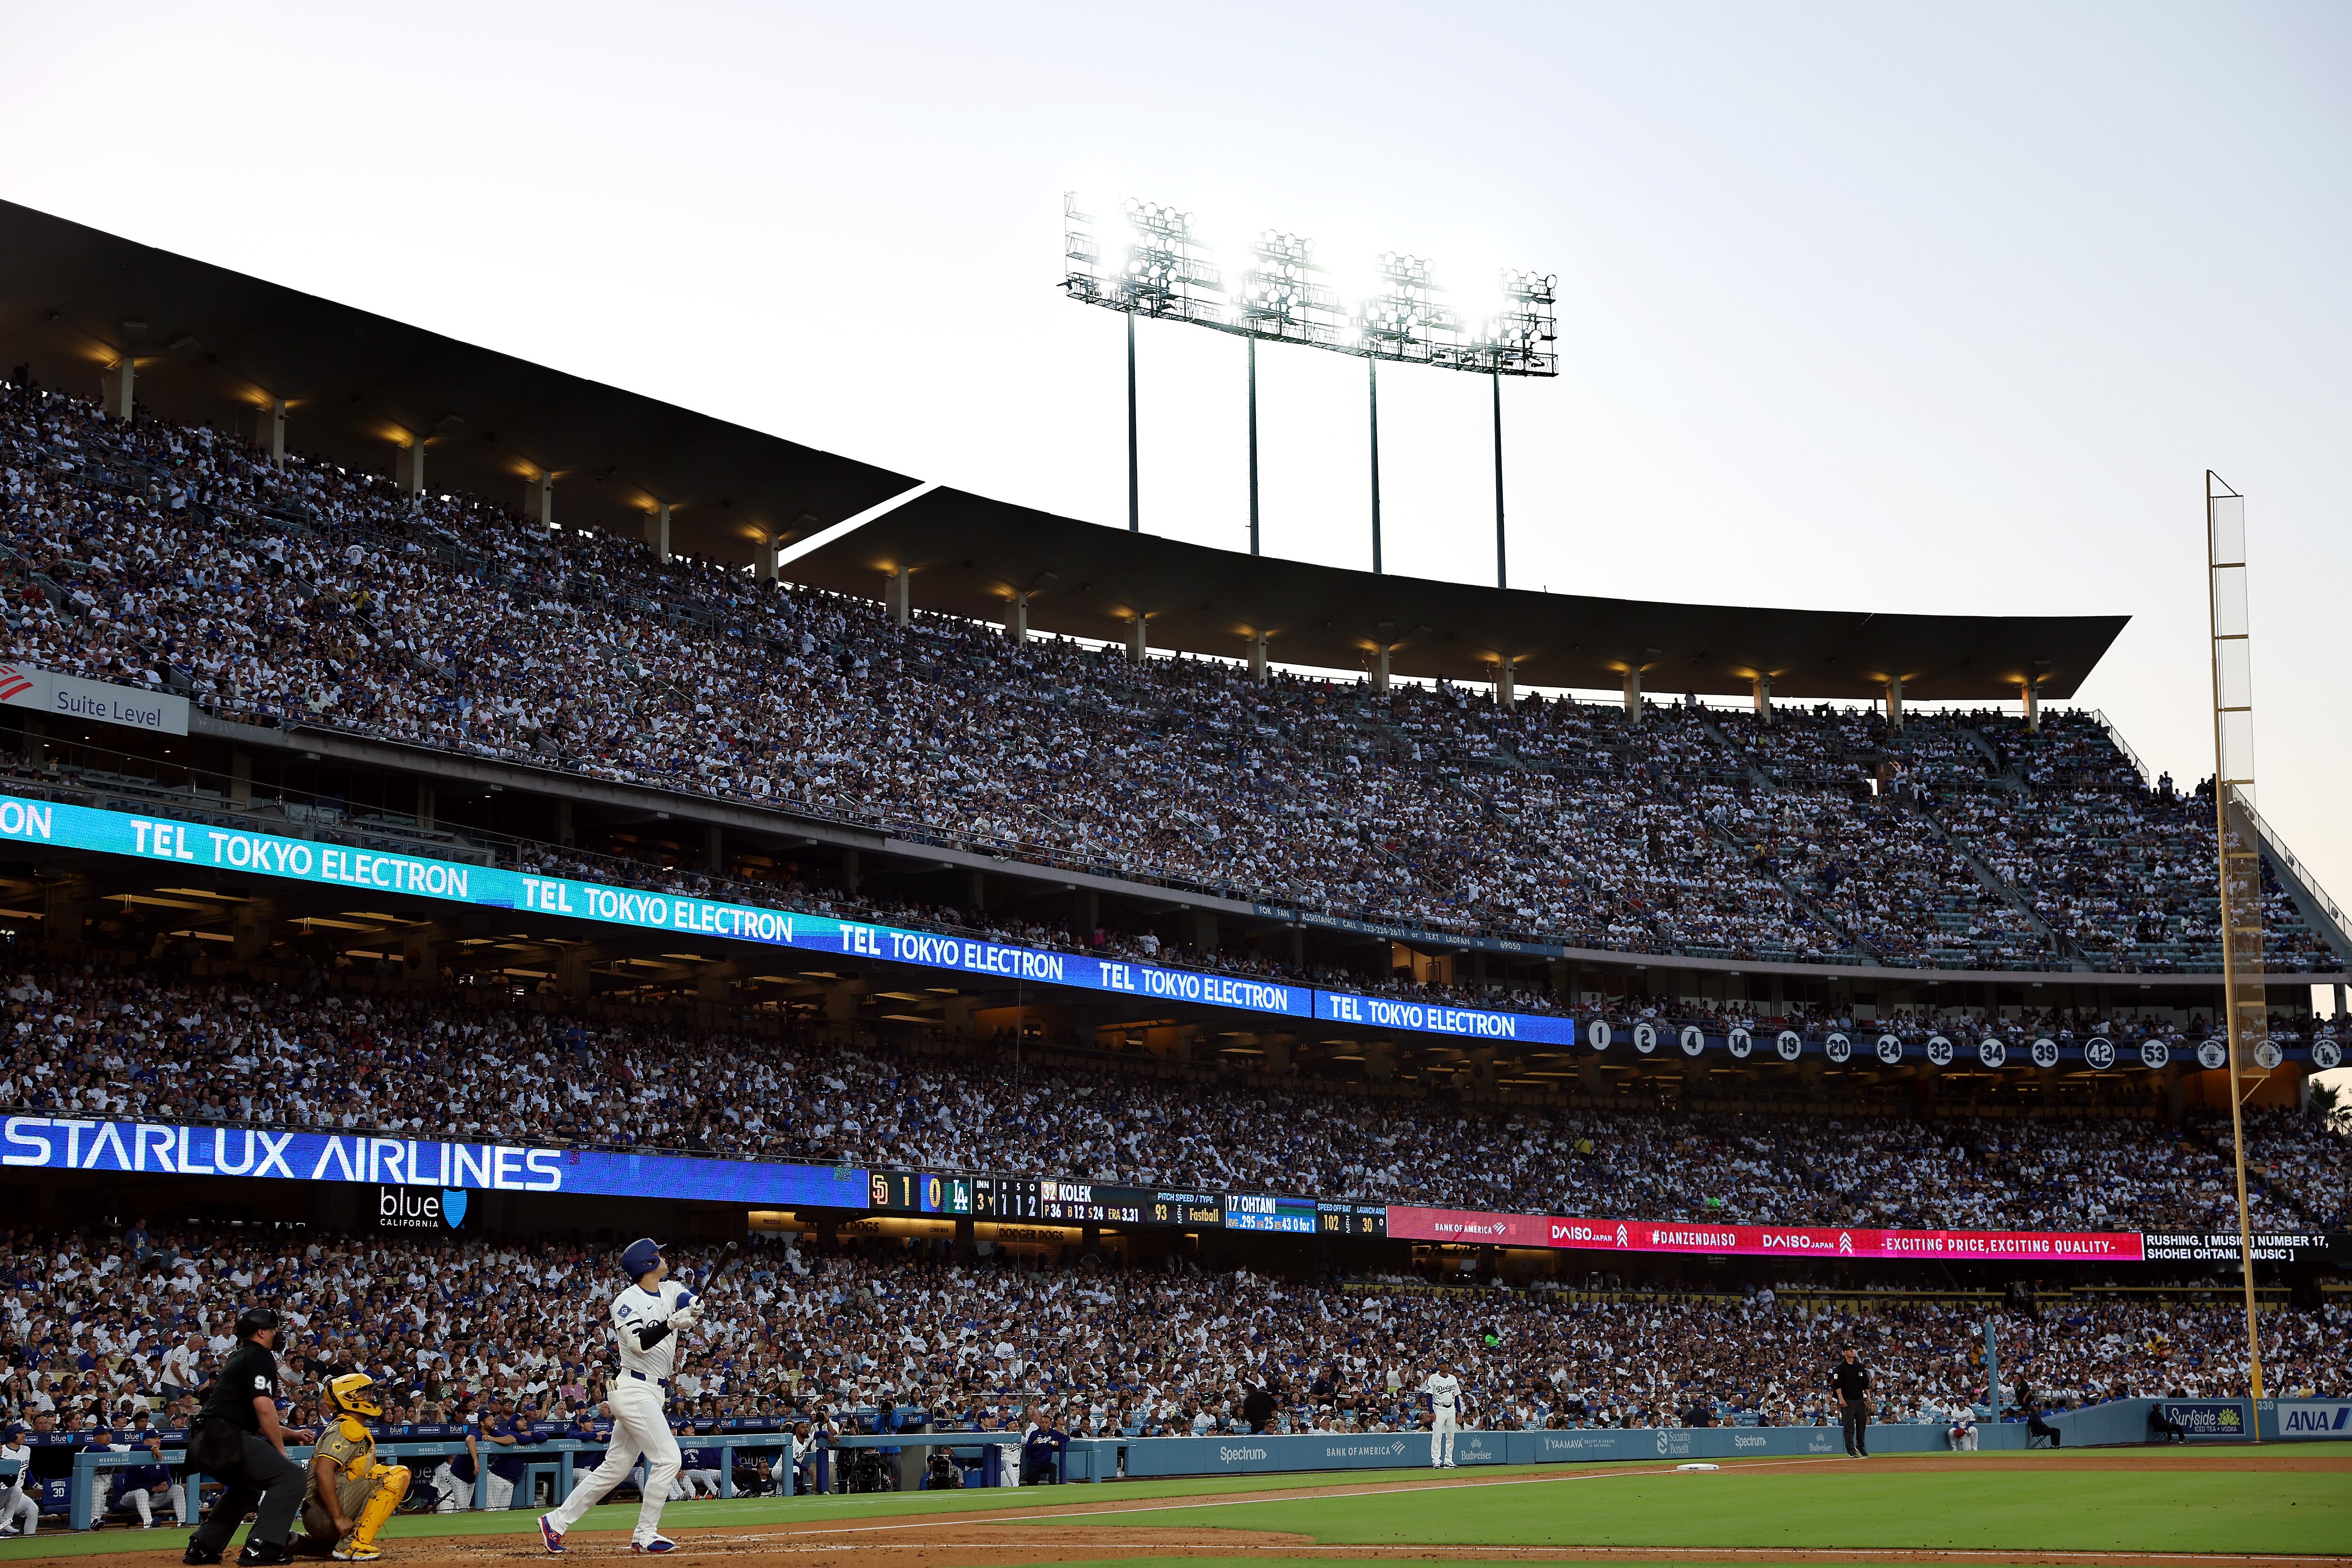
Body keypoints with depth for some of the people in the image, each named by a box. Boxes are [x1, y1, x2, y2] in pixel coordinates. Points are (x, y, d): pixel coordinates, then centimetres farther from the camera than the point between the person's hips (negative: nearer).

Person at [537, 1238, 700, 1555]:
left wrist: (695, 1309, -28)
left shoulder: (670, 1290, 11)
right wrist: (671, 1322, -37)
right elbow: (639, 1343, -23)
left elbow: (692, 1303, -5)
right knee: (667, 1458, -13)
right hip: (635, 1390, -8)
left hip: (653, 1394, 8)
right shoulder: (627, 1301, -11)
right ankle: (645, 1536, -6)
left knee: (616, 1467, 10)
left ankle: (556, 1521, 15)